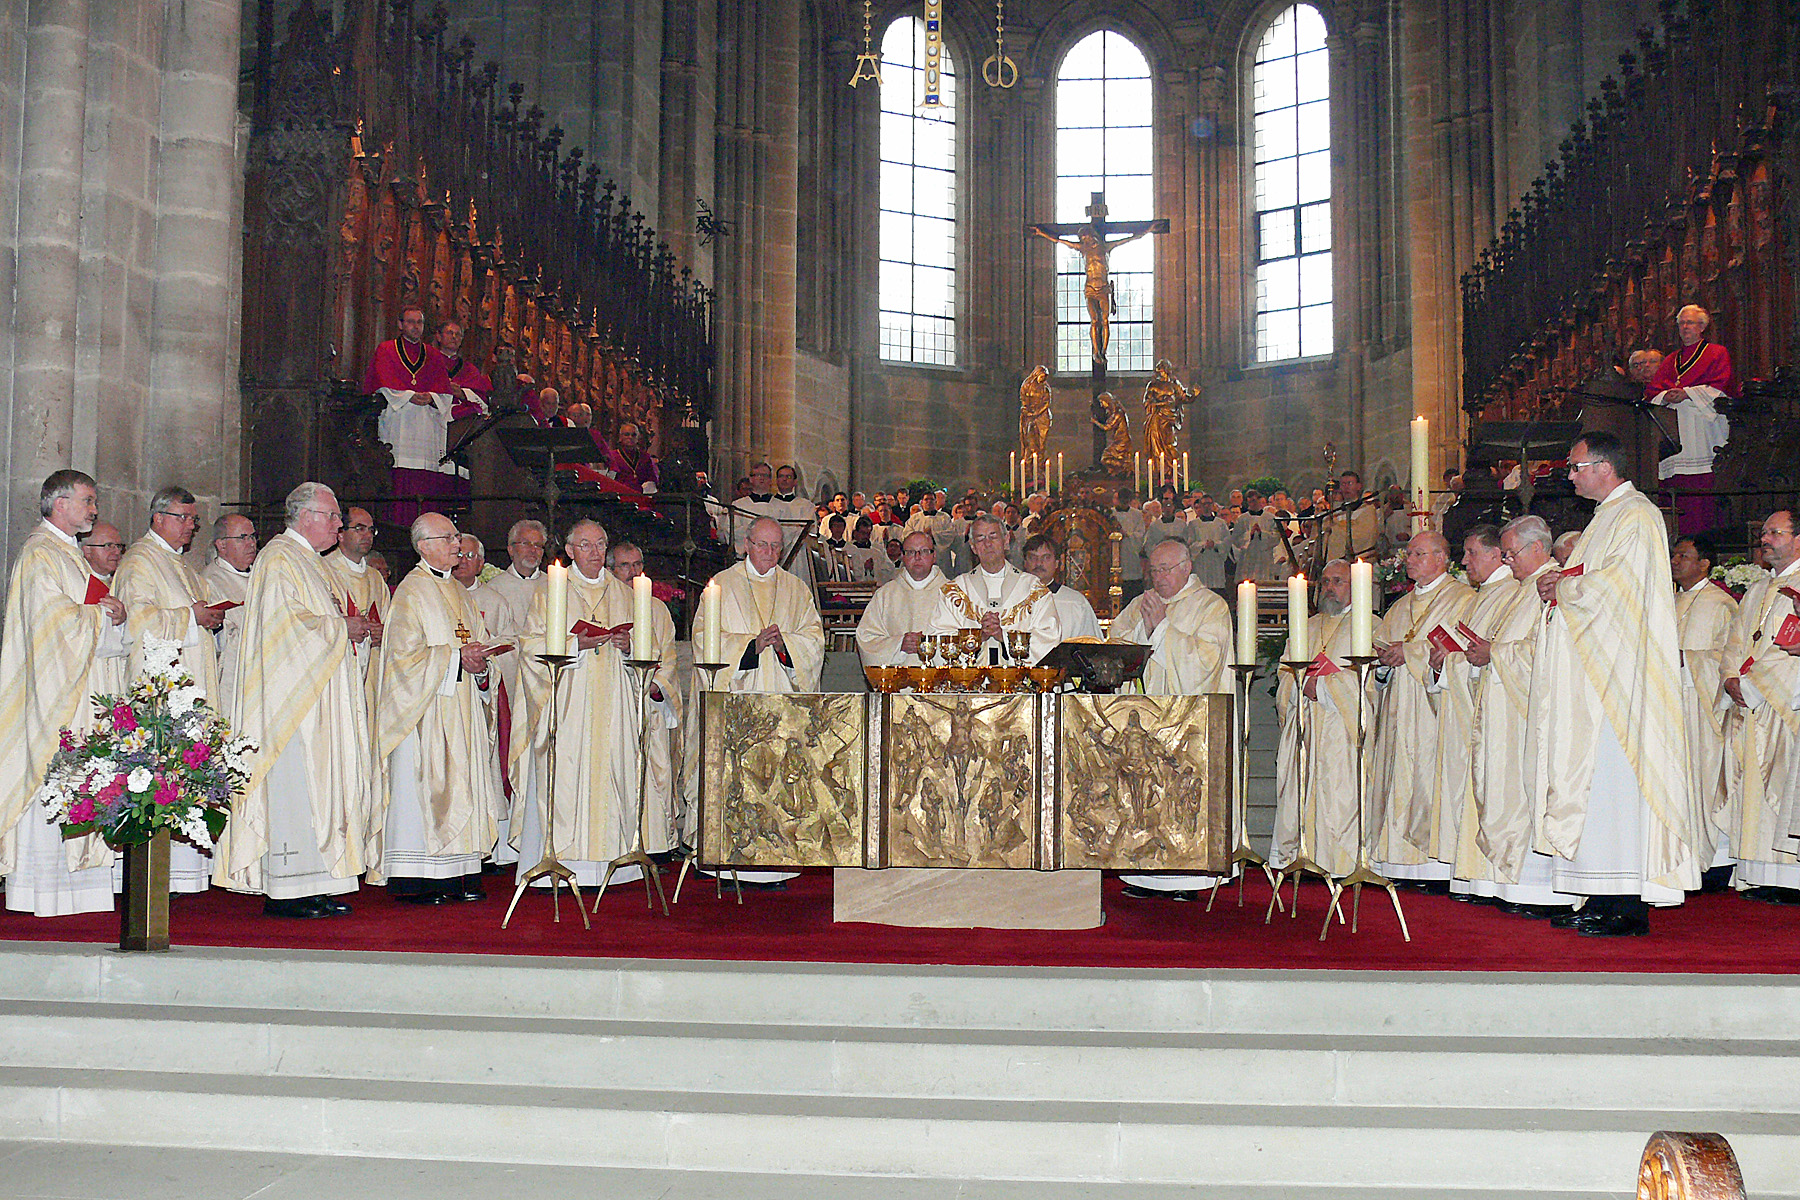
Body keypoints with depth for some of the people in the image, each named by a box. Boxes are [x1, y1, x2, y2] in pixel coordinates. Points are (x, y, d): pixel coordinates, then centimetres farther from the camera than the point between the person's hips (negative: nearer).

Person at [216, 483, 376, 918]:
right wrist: (341, 628, -11)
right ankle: (285, 891, -7)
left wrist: (351, 628, 8)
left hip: (317, 694, 10)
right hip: (291, 694, -10)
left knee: (321, 783, 7)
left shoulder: (311, 561, 22)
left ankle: (316, 887, 9)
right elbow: (288, 622, -18)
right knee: (294, 784, -10)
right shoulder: (279, 559, -9)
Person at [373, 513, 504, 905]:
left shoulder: (459, 592, 18)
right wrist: (456, 658, -18)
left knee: (459, 781, 4)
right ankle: (416, 882, -5)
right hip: (425, 709, -7)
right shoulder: (410, 592, -5)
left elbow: (477, 643, 20)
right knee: (421, 783, -8)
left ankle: (457, 876, 7)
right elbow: (405, 654, -13)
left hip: (461, 705, 7)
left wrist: (480, 664, -1)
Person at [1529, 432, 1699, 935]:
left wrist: (1562, 586, -5)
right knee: (1593, 777, 8)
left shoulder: (1636, 516, -10)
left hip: (1618, 675, -10)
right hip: (1595, 672, 10)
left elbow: (1613, 587, -19)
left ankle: (1628, 908, -6)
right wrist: (1561, 585, 5)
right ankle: (1605, 898, 12)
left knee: (1613, 776, -9)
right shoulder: (1608, 515, 20)